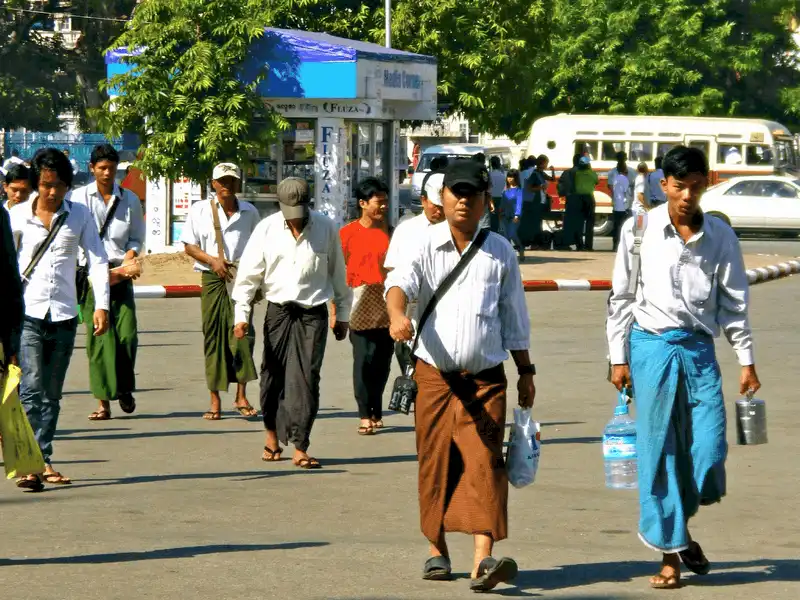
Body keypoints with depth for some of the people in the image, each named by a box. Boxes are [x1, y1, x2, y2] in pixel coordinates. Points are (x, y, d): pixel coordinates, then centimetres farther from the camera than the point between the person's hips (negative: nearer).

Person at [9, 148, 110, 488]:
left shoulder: (80, 216, 6)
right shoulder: (17, 216, 3)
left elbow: (97, 260, 4)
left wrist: (101, 305, -6)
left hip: (64, 315, 2)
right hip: (27, 312, -2)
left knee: (52, 394, 8)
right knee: (32, 389, -14)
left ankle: (43, 462, 14)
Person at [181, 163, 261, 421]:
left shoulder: (249, 212, 10)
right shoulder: (200, 210, 5)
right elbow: (189, 246, 5)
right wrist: (212, 260, -12)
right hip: (212, 280, -1)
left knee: (242, 334, -10)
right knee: (213, 338, 0)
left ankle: (241, 397, -2)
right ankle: (215, 401, 5)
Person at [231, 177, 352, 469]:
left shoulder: (326, 228, 0)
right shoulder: (267, 229, -1)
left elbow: (338, 273, 10)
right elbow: (249, 273, 1)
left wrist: (342, 314, 14)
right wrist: (241, 315, -5)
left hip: (313, 314, -1)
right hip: (278, 311, 1)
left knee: (306, 378, -8)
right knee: (273, 376, 7)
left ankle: (300, 448, -8)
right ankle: (272, 434, 29)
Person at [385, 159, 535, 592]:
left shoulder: (500, 252, 8)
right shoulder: (426, 245, 1)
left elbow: (514, 317, 15)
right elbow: (401, 281, -19)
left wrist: (525, 371, 15)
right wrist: (397, 314, -40)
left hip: (485, 378, 0)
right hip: (434, 375, 0)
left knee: (485, 463, -11)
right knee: (436, 465, 6)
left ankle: (484, 560, -19)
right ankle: (437, 550, 23)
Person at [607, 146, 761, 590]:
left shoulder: (720, 236, 4)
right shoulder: (640, 230, 0)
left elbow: (734, 302, 9)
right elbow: (621, 297, 5)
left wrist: (747, 361, 7)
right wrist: (619, 357, 1)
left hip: (699, 348, 2)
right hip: (652, 345, -1)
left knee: (709, 451, -4)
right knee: (659, 451, -1)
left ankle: (680, 526, 23)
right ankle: (670, 552, 7)